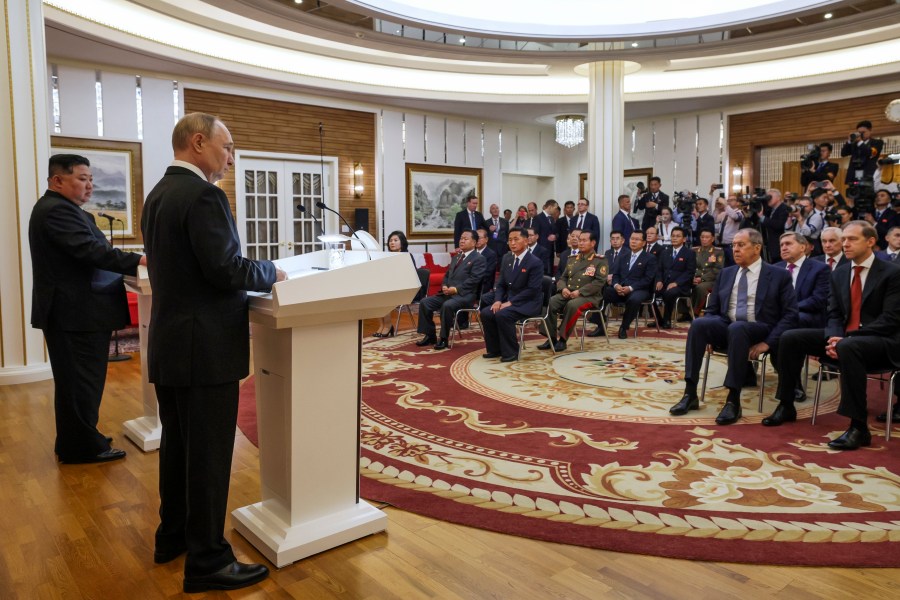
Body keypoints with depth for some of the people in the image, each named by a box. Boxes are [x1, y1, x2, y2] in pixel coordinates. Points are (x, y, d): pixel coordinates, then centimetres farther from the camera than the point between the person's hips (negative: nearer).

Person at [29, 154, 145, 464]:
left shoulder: (61, 208, 19)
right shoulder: (56, 210, -16)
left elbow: (85, 253, 16)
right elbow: (90, 250, -26)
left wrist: (129, 264, 6)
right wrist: (139, 260, -25)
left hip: (76, 311, 11)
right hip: (77, 312, -11)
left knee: (80, 381, 18)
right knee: (80, 382, -1)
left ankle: (75, 442, 29)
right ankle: (82, 447, 10)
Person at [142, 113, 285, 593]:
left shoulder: (158, 193, 13)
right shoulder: (203, 195, -17)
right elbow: (225, 270, -23)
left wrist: (255, 273, 15)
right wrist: (273, 272, -6)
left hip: (168, 343, 10)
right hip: (204, 348, -10)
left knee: (178, 445, 20)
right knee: (208, 455, 0)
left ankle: (173, 534, 35)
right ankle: (207, 561, 12)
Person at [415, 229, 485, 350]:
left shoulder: (479, 259, -2)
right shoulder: (456, 257, 24)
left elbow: (474, 279, -13)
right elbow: (447, 275, 23)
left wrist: (456, 289, -19)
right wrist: (444, 286, 0)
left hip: (464, 295, -8)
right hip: (448, 293, 8)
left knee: (447, 305, -36)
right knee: (424, 303, -10)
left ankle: (443, 338, -21)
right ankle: (429, 335, -3)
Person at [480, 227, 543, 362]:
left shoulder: (535, 262, -13)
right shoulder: (507, 258, 8)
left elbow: (532, 290, -19)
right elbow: (501, 284, 11)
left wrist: (510, 303, -22)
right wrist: (498, 300, -8)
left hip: (528, 303, -7)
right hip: (509, 300, 7)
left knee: (502, 315, -31)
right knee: (486, 313, -15)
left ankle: (511, 352, -15)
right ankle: (495, 349, 1)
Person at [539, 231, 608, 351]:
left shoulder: (600, 261, 2)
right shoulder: (573, 260, 20)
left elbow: (599, 282, -10)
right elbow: (562, 278, 19)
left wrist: (579, 292, -19)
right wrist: (563, 288, -5)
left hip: (588, 296, -5)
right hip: (567, 293, 5)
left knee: (572, 305, -38)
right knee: (550, 302, -25)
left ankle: (562, 339, -26)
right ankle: (552, 338, -18)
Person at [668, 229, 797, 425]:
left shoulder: (779, 275, 3)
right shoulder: (726, 273, 16)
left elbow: (790, 314, -4)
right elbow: (712, 309, 17)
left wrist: (768, 342, -16)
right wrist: (707, 334, -4)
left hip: (758, 330, -4)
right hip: (726, 326, 4)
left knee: (737, 328, -38)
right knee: (698, 324, -27)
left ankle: (733, 400, -34)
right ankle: (690, 394, -26)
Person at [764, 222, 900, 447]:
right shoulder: (839, 274, 11)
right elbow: (834, 315, 10)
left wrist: (846, 339, -24)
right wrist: (835, 337, -13)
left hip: (881, 341, -6)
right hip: (843, 337, 6)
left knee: (848, 347, -39)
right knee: (791, 338, -9)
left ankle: (858, 427, -32)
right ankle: (786, 406, 0)